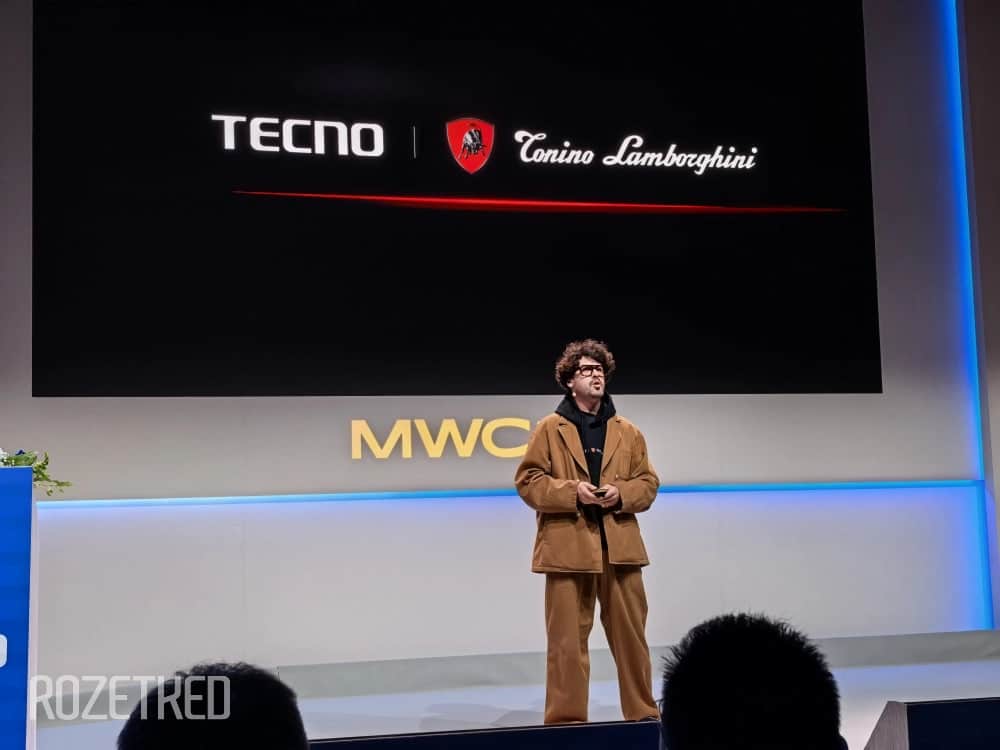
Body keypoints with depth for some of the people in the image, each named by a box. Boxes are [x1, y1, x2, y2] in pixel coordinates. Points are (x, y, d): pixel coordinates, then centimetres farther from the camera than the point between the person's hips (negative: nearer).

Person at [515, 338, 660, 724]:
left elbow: (648, 483, 12)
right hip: (568, 547, -3)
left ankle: (643, 714, 19)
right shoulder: (549, 429, 1)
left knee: (630, 634, 8)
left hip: (619, 546, 3)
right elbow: (527, 481, -2)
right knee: (567, 638, 1)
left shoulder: (628, 432, 11)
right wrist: (571, 491, -15)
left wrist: (622, 494, -9)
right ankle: (566, 719, 10)